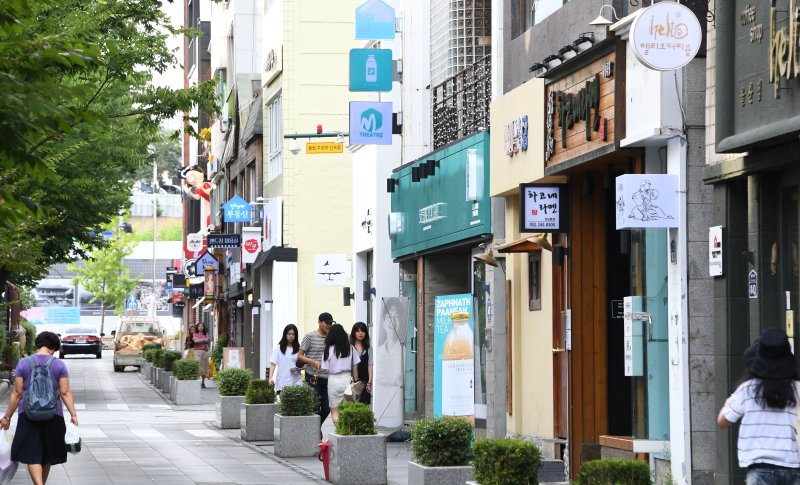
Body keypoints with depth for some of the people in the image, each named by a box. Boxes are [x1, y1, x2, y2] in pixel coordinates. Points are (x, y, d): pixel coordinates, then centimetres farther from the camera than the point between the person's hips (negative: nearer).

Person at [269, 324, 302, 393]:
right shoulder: (278, 348, 5)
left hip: (295, 383, 1)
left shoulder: (298, 349, 8)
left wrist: (299, 368, -9)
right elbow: (273, 364, 1)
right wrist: (270, 378, -12)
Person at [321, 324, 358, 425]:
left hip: (334, 380, -3)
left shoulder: (328, 350, -8)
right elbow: (355, 367, 4)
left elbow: (326, 369, -9)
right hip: (347, 379, 3)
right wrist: (355, 382, 13)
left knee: (334, 410, 6)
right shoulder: (350, 348, 0)